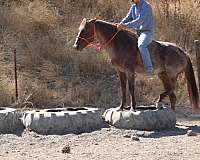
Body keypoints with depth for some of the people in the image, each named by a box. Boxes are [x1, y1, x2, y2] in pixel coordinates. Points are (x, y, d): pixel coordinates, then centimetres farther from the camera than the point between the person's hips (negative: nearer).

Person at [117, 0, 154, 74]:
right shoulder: (133, 7, 12)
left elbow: (140, 20, -24)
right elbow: (127, 18, 6)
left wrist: (125, 25, -29)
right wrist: (120, 24, -15)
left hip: (147, 32, -9)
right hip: (138, 33, 9)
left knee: (141, 45, -35)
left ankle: (149, 68, -36)